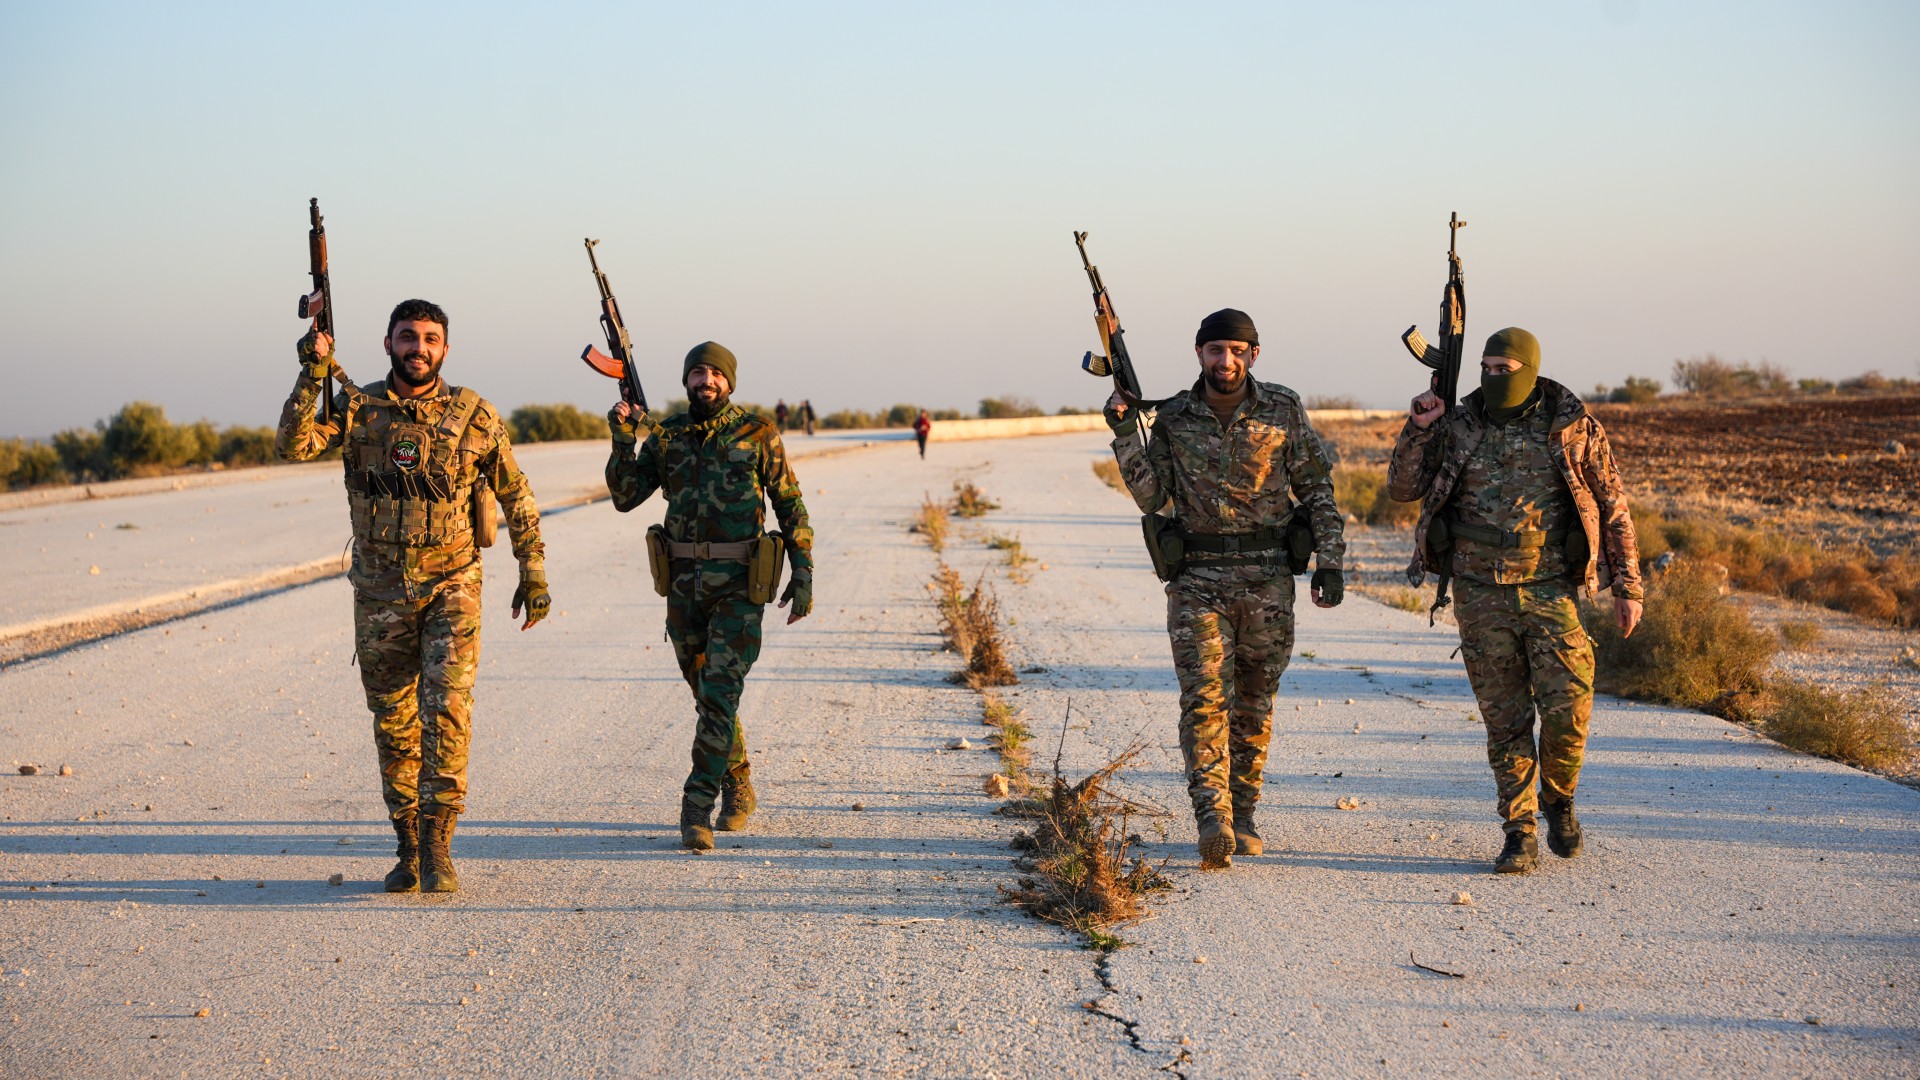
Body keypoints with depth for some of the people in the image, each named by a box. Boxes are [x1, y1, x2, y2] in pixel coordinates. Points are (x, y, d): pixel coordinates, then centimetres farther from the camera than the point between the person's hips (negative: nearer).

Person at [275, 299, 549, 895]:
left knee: (447, 712, -14)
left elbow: (516, 495, 6)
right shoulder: (358, 409, 1)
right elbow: (292, 445, -13)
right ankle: (408, 848, 19)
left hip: (452, 586, -2)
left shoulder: (473, 415, -1)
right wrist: (312, 376, -21)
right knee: (394, 723, 8)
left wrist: (534, 573, 4)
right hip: (380, 591, 2)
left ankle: (437, 847, -8)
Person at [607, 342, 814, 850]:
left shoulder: (757, 435, -2)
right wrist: (622, 440, -10)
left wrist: (804, 571, -4)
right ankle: (738, 788, 30)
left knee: (719, 693, -13)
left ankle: (698, 808, -13)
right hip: (684, 584, 4)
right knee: (708, 693, 13)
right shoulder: (666, 436, 6)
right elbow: (625, 497, 3)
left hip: (739, 584, -4)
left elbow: (790, 504, 2)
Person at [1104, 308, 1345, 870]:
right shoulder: (1173, 418, 3)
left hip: (1269, 578, 1)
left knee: (1255, 703, 9)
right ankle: (1213, 819, -20)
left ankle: (1242, 816, 21)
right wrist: (1124, 432, -11)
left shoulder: (1284, 410, 1)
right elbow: (1151, 497, -2)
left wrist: (1330, 561, -1)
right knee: (1205, 697, -12)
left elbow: (1318, 488, 4)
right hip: (1198, 577, 0)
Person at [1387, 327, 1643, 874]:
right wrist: (1418, 429, -10)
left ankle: (1558, 800, 20)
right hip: (1481, 595, 1)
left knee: (1568, 710, -8)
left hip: (1550, 589, -1)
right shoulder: (1458, 426, 3)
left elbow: (1613, 509, 5)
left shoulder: (1573, 428, -1)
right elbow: (1403, 488, 5)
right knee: (1505, 719, 3)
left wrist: (1628, 588, 3)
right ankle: (1520, 834, 11)